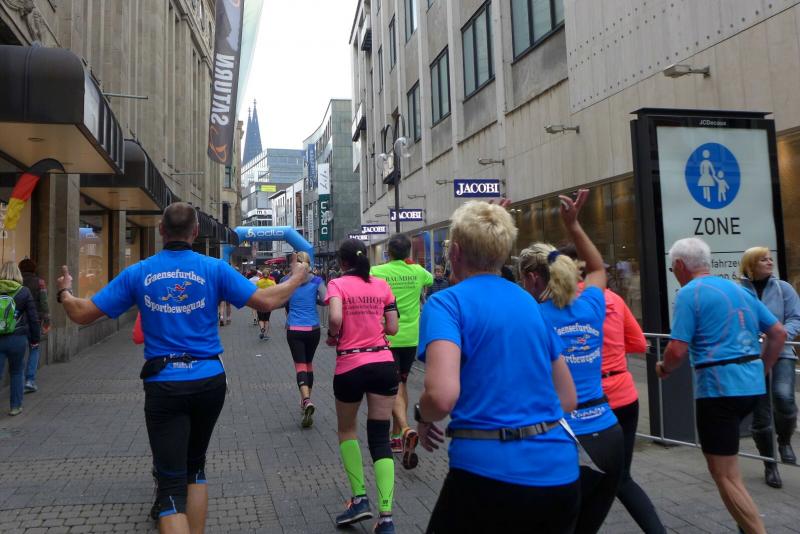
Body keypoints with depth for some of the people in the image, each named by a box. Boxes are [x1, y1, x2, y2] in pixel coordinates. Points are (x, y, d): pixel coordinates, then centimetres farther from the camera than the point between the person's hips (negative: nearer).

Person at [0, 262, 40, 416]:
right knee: (16, 372, 15)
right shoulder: (24, 292, -5)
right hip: (17, 339, -1)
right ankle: (15, 406, 18)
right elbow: (33, 318, -3)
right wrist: (35, 339, 6)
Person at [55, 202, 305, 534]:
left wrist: (64, 292, 26)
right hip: (209, 381, 1)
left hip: (163, 386, -1)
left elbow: (81, 314, 4)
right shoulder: (214, 269, -4)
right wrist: (297, 279, 12)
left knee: (172, 482, 3)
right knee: (195, 467, 22)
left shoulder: (138, 273, 0)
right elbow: (267, 301, -6)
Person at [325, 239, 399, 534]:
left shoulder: (337, 283, -3)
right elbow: (392, 328, 5)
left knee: (347, 430, 22)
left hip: (350, 367, -2)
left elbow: (335, 318, -20)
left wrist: (332, 337, 0)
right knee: (380, 438, 7)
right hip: (384, 363, 3)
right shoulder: (382, 285, 6)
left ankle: (359, 499, 16)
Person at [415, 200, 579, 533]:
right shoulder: (530, 303, 10)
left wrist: (423, 419, -2)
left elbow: (442, 396, -24)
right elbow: (567, 399, 15)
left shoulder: (448, 302, -8)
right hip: (560, 473, 6)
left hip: (490, 471, -5)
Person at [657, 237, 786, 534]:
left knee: (724, 474, 1)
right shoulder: (739, 289, 14)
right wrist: (761, 370, 23)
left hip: (719, 387, -9)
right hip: (751, 385, 9)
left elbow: (677, 351, -17)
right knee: (722, 460, 28)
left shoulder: (689, 293, -10)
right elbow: (778, 333, 15)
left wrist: (664, 369, 3)